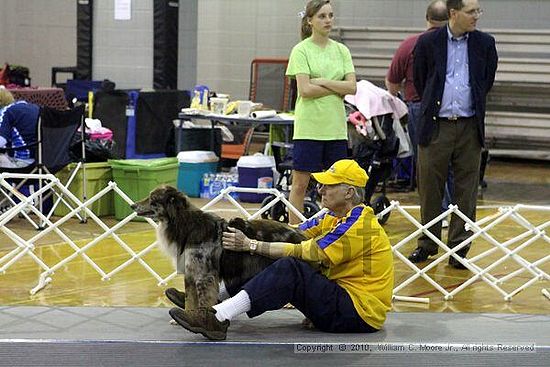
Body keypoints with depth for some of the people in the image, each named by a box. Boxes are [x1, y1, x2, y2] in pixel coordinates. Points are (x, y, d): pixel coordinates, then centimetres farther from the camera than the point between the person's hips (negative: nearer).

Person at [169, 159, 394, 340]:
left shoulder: (359, 225, -16)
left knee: (289, 270, -26)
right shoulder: (337, 217, 15)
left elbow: (306, 252, -19)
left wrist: (252, 246, -17)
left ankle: (218, 318, -33)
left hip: (359, 314, -10)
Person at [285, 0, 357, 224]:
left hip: (336, 126, 4)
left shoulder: (341, 50, 10)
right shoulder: (301, 50, -3)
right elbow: (305, 89, -13)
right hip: (309, 126, -4)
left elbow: (352, 87, 1)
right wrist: (337, 88, -8)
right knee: (300, 184, 0)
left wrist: (322, 81, -9)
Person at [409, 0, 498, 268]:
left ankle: (458, 249, 11)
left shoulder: (485, 44, 3)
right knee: (430, 189, 5)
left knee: (466, 192, 3)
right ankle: (427, 245, 18)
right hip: (436, 126, -1)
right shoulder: (428, 43, -1)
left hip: (469, 127, 1)